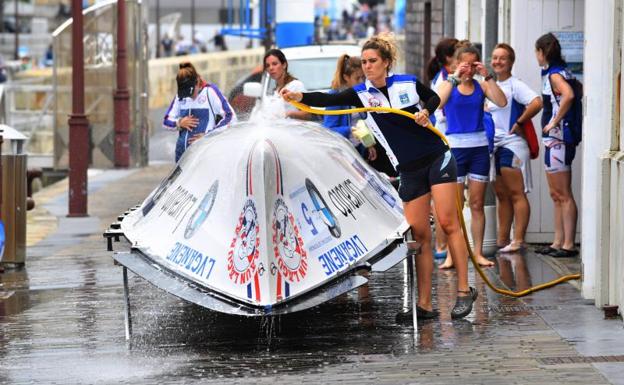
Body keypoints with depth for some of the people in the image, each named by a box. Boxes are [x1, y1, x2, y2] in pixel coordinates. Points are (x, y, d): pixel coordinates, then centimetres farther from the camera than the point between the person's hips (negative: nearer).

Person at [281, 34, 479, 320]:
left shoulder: (408, 83, -5)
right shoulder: (361, 94, -4)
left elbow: (434, 97, 15)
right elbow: (329, 100, -21)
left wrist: (426, 111, -7)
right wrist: (298, 96, -38)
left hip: (436, 158, -2)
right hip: (409, 170, 2)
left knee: (448, 223, -9)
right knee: (419, 234, 0)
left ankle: (464, 291, -3)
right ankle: (424, 305, 3)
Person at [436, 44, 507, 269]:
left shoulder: (481, 86, 6)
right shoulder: (448, 86, 2)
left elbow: (502, 102, -10)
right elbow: (438, 102, -19)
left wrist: (487, 76, -14)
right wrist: (455, 78, -19)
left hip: (479, 147, 2)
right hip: (455, 146, -2)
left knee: (477, 204, 6)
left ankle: (478, 253, 12)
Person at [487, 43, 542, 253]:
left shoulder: (515, 85, -10)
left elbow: (536, 103, -25)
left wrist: (519, 123, -17)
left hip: (512, 145, -9)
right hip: (494, 146, 9)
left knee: (516, 194, -7)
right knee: (501, 195, 12)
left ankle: (518, 241, -8)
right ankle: (502, 240, 16)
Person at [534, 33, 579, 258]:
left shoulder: (554, 75, -14)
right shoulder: (561, 72, 14)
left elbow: (568, 95, -34)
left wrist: (554, 122, -24)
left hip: (557, 139, -10)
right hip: (554, 140, 10)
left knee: (564, 195, -7)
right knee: (556, 195, 14)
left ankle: (568, 245, -6)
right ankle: (558, 242, 19)